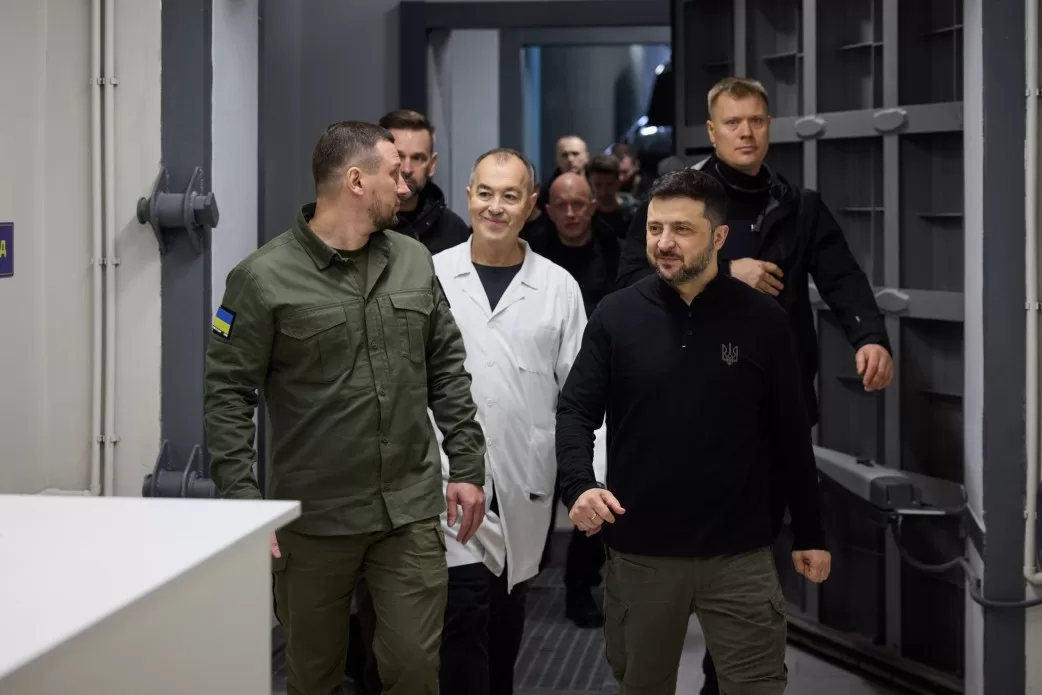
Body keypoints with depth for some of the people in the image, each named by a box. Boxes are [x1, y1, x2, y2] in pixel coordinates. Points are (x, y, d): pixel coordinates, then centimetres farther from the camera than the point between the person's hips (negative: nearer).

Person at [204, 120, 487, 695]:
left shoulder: (414, 261, 6)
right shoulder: (263, 278, -9)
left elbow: (447, 369, 12)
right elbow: (227, 396, -9)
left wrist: (467, 465, 7)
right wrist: (243, 503, -14)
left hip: (412, 512, 3)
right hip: (313, 518, -3)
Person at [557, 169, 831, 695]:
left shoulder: (762, 320, -2)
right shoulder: (616, 315, -1)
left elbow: (790, 433, 3)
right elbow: (575, 411, 0)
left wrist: (809, 533, 6)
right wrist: (578, 486, -19)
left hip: (740, 552, -1)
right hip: (640, 550, 1)